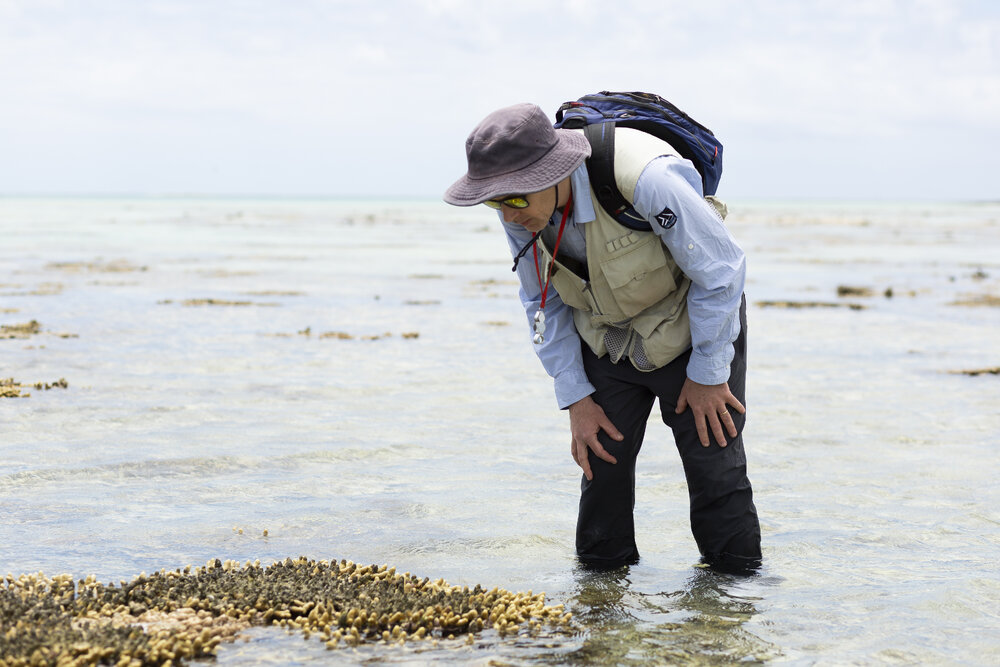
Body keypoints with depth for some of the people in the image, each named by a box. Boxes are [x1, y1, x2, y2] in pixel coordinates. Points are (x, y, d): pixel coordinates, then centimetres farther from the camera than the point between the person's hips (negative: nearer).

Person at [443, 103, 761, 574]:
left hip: (693, 327, -4)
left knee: (714, 468, -5)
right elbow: (543, 302, 0)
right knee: (600, 457, 0)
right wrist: (575, 399, -4)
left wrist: (707, 374, -14)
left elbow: (720, 272, -24)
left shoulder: (644, 180, -38)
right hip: (607, 337, 5)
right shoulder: (521, 212, -19)